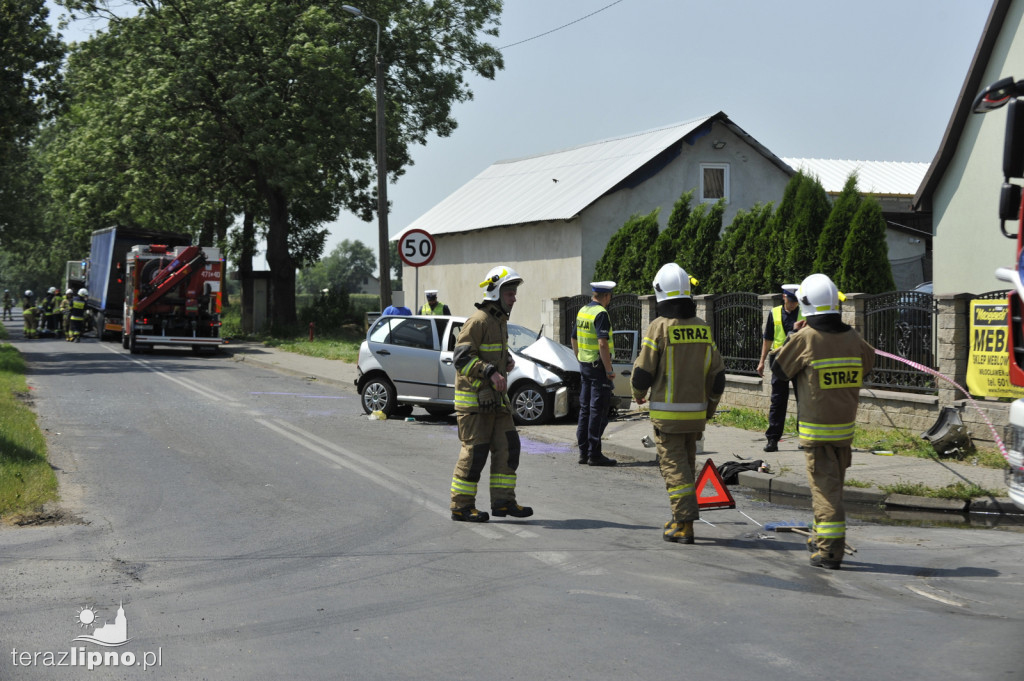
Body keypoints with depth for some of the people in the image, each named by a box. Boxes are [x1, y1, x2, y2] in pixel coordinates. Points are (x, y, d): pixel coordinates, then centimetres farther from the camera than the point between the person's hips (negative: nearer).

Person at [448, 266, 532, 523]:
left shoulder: (501, 320, 16)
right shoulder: (478, 321, -14)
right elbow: (461, 358, -21)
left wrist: (507, 361, 10)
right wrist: (491, 372, -28)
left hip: (494, 397, 9)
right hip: (473, 398, -9)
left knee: (507, 447, 5)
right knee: (474, 451, -6)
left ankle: (503, 502, 11)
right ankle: (461, 507, 3)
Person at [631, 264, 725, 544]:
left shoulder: (659, 327, -12)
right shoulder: (703, 327, 5)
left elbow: (643, 371, -9)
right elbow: (717, 373, 8)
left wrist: (639, 394, 12)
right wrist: (709, 408, 19)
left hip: (667, 412, -5)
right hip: (696, 411, 5)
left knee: (673, 465, -2)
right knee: (687, 463, 17)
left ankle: (685, 524, -8)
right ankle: (682, 518, 25)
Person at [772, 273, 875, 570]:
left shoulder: (804, 339, -16)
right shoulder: (852, 338, -2)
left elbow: (780, 369, -3)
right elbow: (868, 363, 18)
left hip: (816, 429, -5)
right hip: (845, 425, 5)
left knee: (824, 487, -3)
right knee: (833, 485, 18)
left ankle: (830, 550, -5)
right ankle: (823, 539, 32)